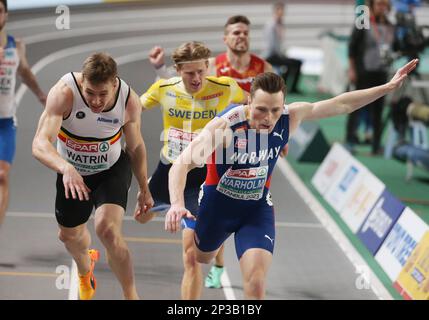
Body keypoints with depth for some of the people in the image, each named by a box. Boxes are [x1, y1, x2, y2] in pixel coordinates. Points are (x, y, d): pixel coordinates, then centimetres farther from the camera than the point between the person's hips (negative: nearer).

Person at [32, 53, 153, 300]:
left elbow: (136, 146, -4)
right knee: (70, 235, 20)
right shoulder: (64, 92, -34)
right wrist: (66, 168, -62)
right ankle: (85, 271, 57)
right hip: (72, 172, 1)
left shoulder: (130, 101, -24)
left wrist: (144, 190, 5)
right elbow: (40, 144, -43)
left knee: (108, 229, -25)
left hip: (112, 170, -1)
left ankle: (132, 296, -10)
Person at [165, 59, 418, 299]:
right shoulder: (225, 125, -33)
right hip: (217, 204, -1)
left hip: (257, 209, 2)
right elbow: (182, 164, -37)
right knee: (200, 259, 26)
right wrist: (177, 204, -54)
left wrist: (388, 87, -7)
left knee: (256, 285, -15)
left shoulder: (290, 118, -19)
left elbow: (341, 104, -7)